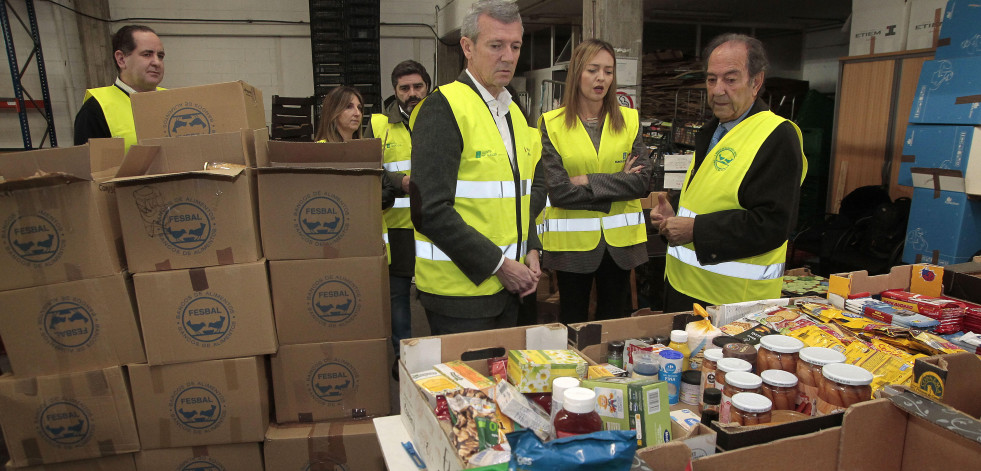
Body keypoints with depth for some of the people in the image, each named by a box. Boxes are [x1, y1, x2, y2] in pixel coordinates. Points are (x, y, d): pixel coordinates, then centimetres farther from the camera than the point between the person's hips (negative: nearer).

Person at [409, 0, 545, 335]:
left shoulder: (514, 112, 13)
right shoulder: (443, 108, -13)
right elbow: (430, 210, -20)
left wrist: (530, 250, 5)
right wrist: (497, 264, -16)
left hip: (507, 284, 8)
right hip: (459, 287, -7)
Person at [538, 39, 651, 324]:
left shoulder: (629, 120, 6)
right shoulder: (552, 124, -2)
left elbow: (642, 181, -5)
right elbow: (558, 192, -12)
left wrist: (587, 181, -13)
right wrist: (618, 185, -9)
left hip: (619, 240, 2)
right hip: (572, 240, -2)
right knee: (573, 325, 11)